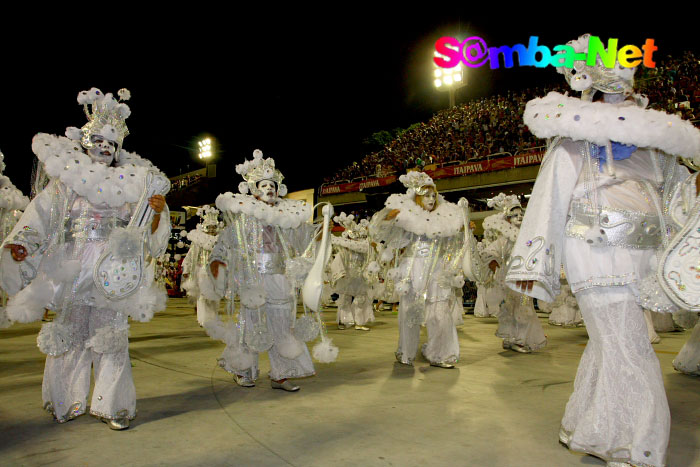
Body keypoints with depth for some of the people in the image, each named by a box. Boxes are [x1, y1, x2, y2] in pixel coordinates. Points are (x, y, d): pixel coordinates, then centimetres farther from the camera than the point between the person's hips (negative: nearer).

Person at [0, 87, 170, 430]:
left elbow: (149, 234, 3)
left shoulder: (132, 183, 6)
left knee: (110, 334, -2)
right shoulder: (65, 183, 10)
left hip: (111, 270, -2)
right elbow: (40, 216, 4)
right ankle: (69, 401, 26)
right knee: (68, 332, 7)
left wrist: (157, 212, -17)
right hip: (71, 269, 2)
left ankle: (113, 405, 10)